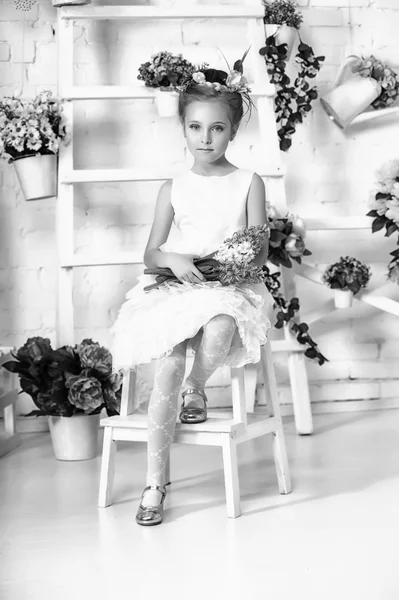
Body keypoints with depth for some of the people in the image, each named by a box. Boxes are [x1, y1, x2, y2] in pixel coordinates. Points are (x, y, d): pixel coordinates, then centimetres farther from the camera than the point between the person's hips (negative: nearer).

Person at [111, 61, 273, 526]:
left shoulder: (249, 183, 5)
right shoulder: (173, 188, 9)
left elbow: (260, 252, 3)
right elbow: (151, 253, 9)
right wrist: (173, 259, -13)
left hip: (233, 289, -1)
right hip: (178, 288, 1)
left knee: (219, 331, -38)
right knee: (167, 364, -25)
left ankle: (197, 385, 1)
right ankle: (155, 481, -13)